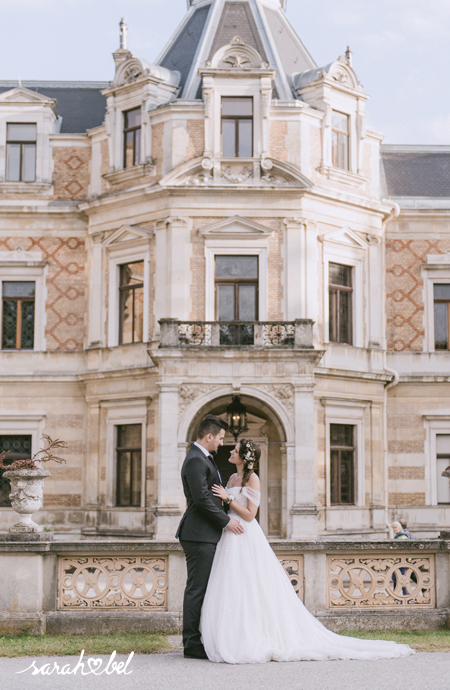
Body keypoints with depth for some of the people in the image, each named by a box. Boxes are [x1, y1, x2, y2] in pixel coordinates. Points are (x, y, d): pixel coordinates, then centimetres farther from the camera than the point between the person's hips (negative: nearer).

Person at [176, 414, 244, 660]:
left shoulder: (203, 458, 19)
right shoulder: (195, 461, -15)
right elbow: (202, 498, -22)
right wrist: (226, 520, -16)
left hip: (206, 535, 11)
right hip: (199, 535, -11)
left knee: (202, 588, 11)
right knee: (197, 589, -6)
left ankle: (195, 640, 15)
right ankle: (192, 644, -2)